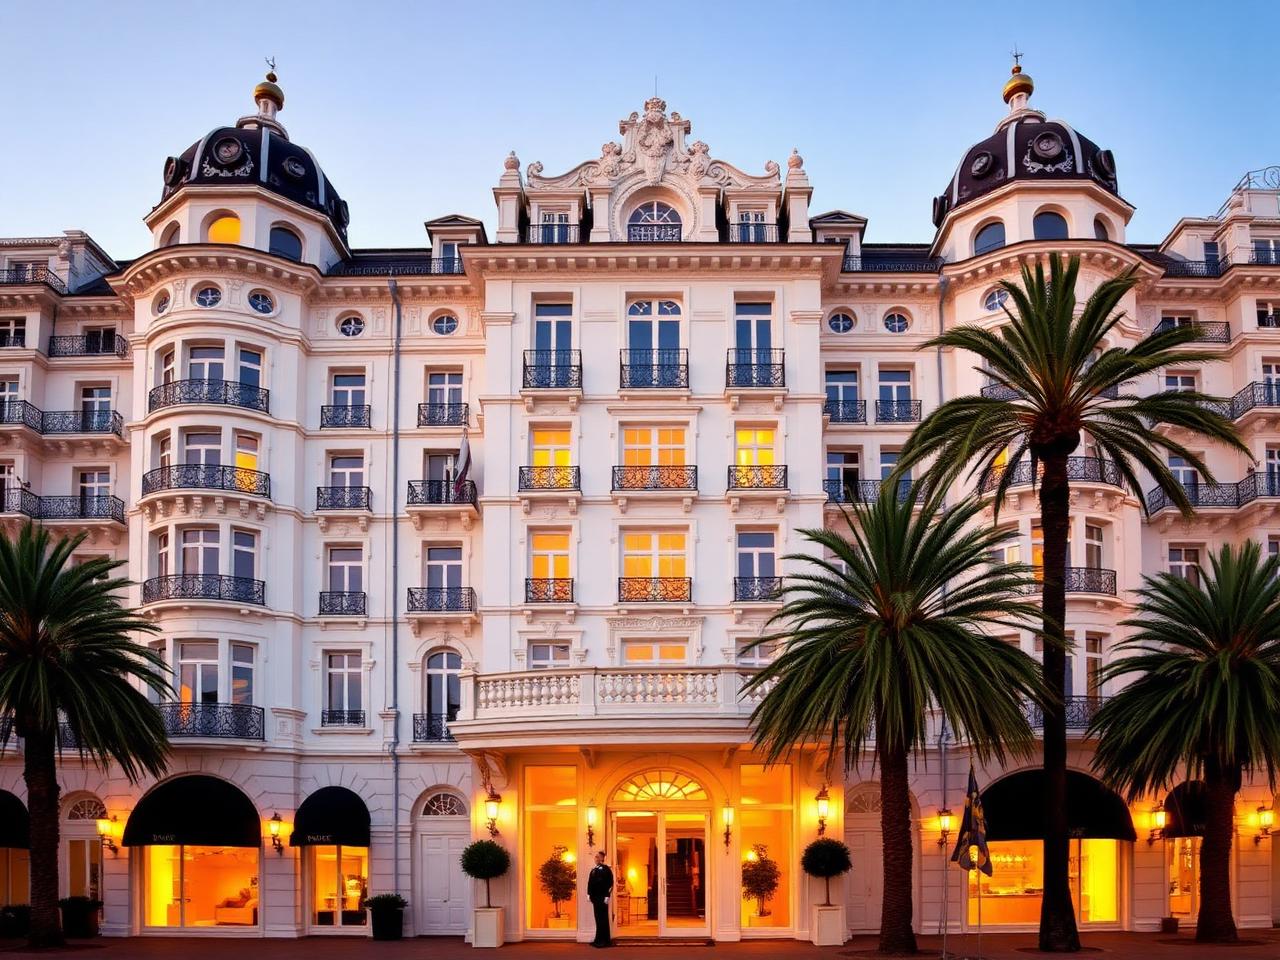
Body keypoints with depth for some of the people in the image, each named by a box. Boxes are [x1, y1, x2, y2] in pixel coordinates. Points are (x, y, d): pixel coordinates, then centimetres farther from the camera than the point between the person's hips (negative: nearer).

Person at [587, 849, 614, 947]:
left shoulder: (606, 869, -7)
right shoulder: (593, 870, 16)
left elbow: (610, 883, -12)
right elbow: (590, 882, 18)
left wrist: (607, 896, -16)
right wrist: (589, 894, 10)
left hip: (602, 898, -7)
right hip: (595, 898, 7)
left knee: (602, 919, -5)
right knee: (598, 918, 9)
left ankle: (605, 940, -3)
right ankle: (599, 939, 14)